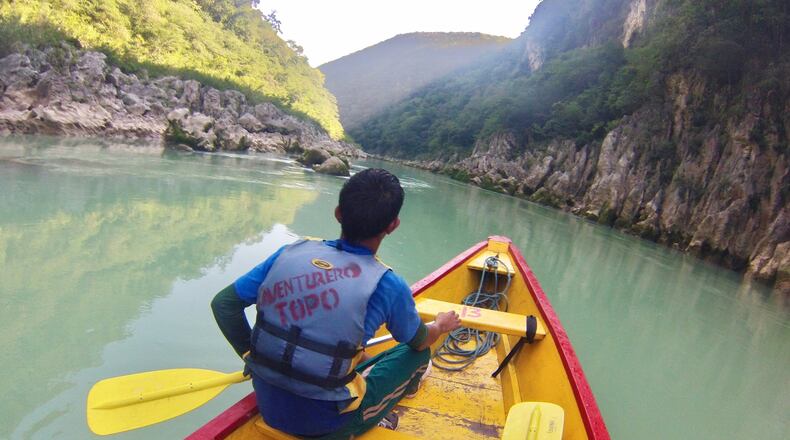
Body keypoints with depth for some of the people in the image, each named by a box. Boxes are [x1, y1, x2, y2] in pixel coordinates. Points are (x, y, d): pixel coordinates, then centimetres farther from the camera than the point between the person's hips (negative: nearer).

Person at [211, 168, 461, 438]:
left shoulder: (291, 252, -8)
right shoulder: (387, 285, -18)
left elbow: (223, 304, -1)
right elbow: (419, 341, 3)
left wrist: (251, 356, 11)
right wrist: (441, 326, 25)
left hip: (266, 407, 5)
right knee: (420, 354, 12)